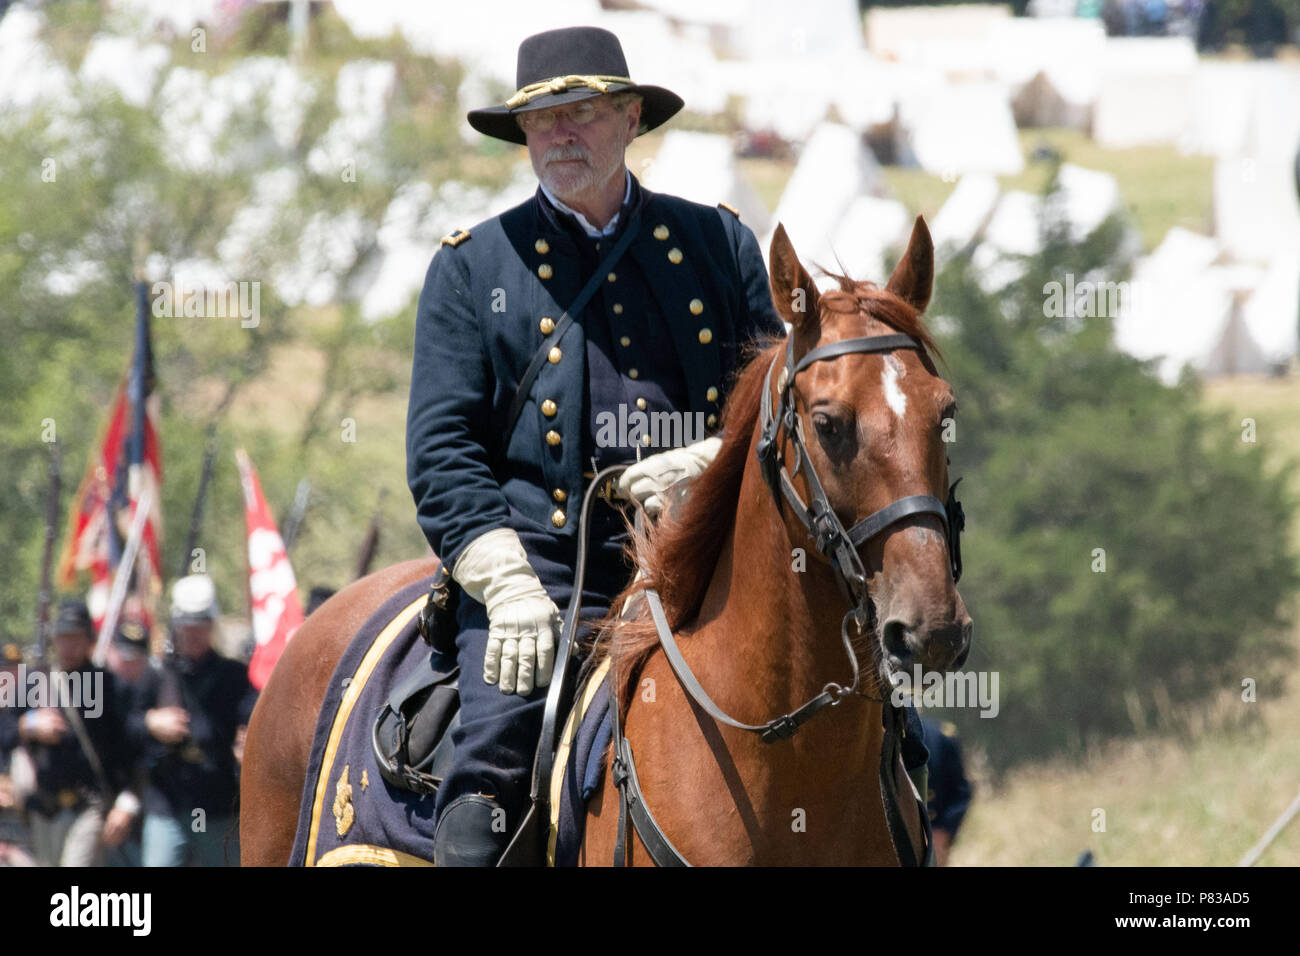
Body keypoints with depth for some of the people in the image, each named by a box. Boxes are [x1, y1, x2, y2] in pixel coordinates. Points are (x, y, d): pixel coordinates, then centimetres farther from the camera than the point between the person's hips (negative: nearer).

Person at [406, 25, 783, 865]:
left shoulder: (718, 243, 16)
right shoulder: (473, 266, 11)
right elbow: (442, 450, 4)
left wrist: (714, 463, -7)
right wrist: (507, 586, -11)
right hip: (542, 563, -1)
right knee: (490, 768, -22)